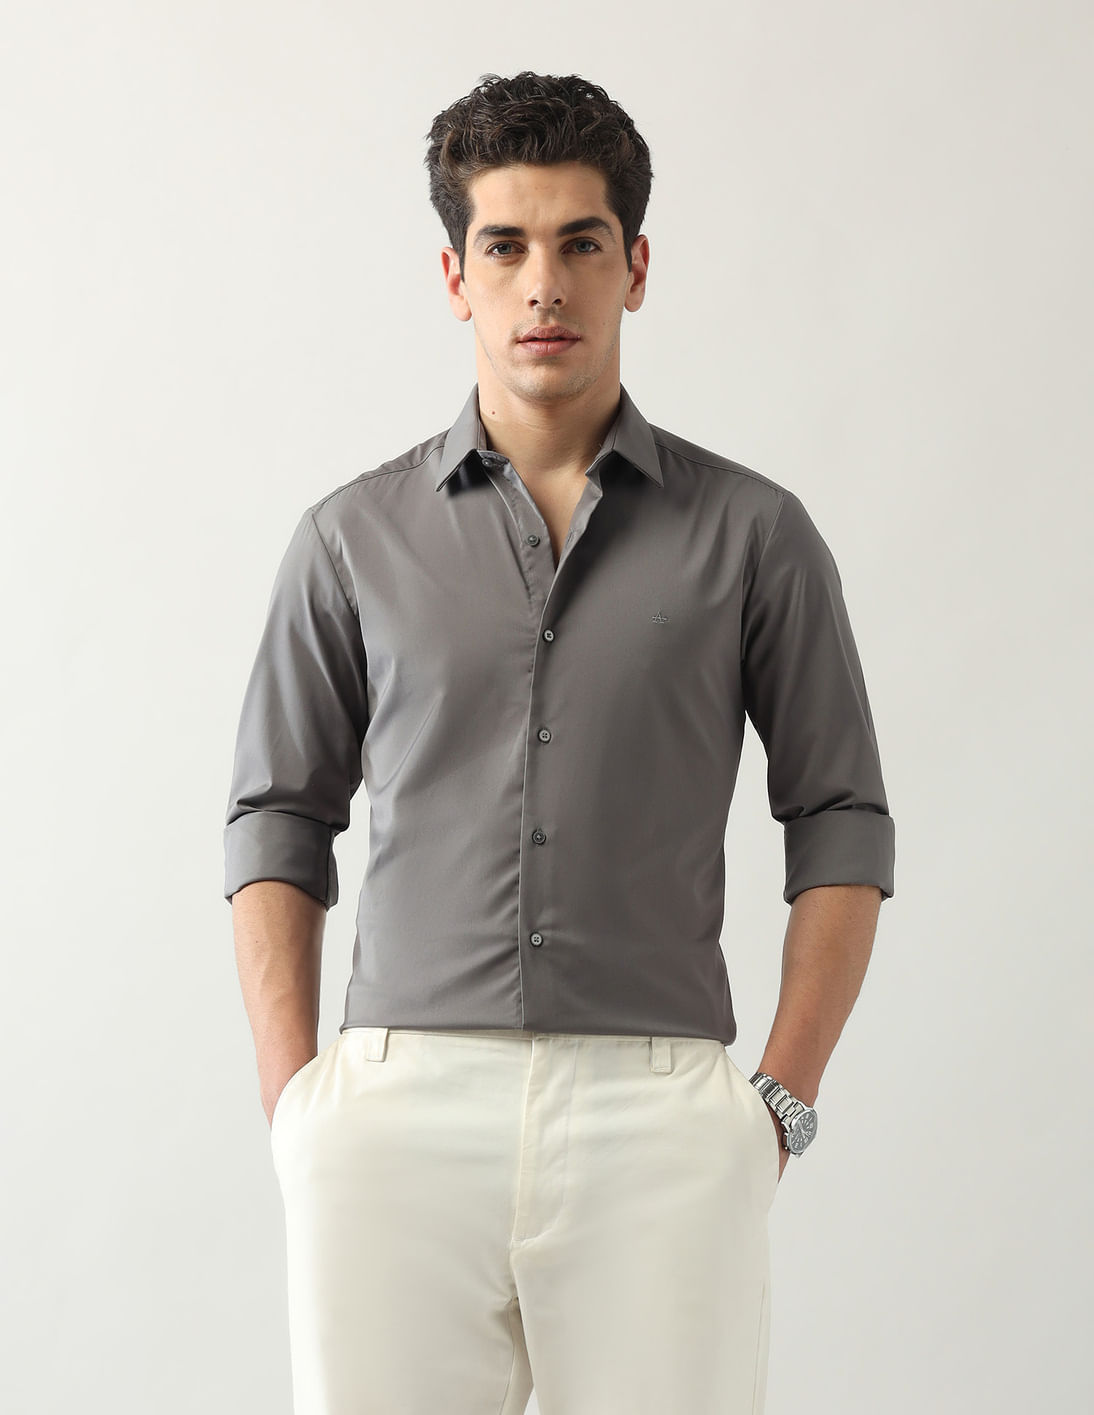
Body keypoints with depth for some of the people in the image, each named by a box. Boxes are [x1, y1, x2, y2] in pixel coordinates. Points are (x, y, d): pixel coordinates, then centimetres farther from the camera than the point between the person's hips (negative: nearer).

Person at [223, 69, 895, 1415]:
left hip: (657, 1111, -1)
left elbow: (841, 826, 9)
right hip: (401, 1114, 1)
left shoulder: (753, 533, 8)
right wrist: (292, 1100, 2)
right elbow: (279, 822, 12)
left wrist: (782, 1102, 0)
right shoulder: (353, 536, 10)